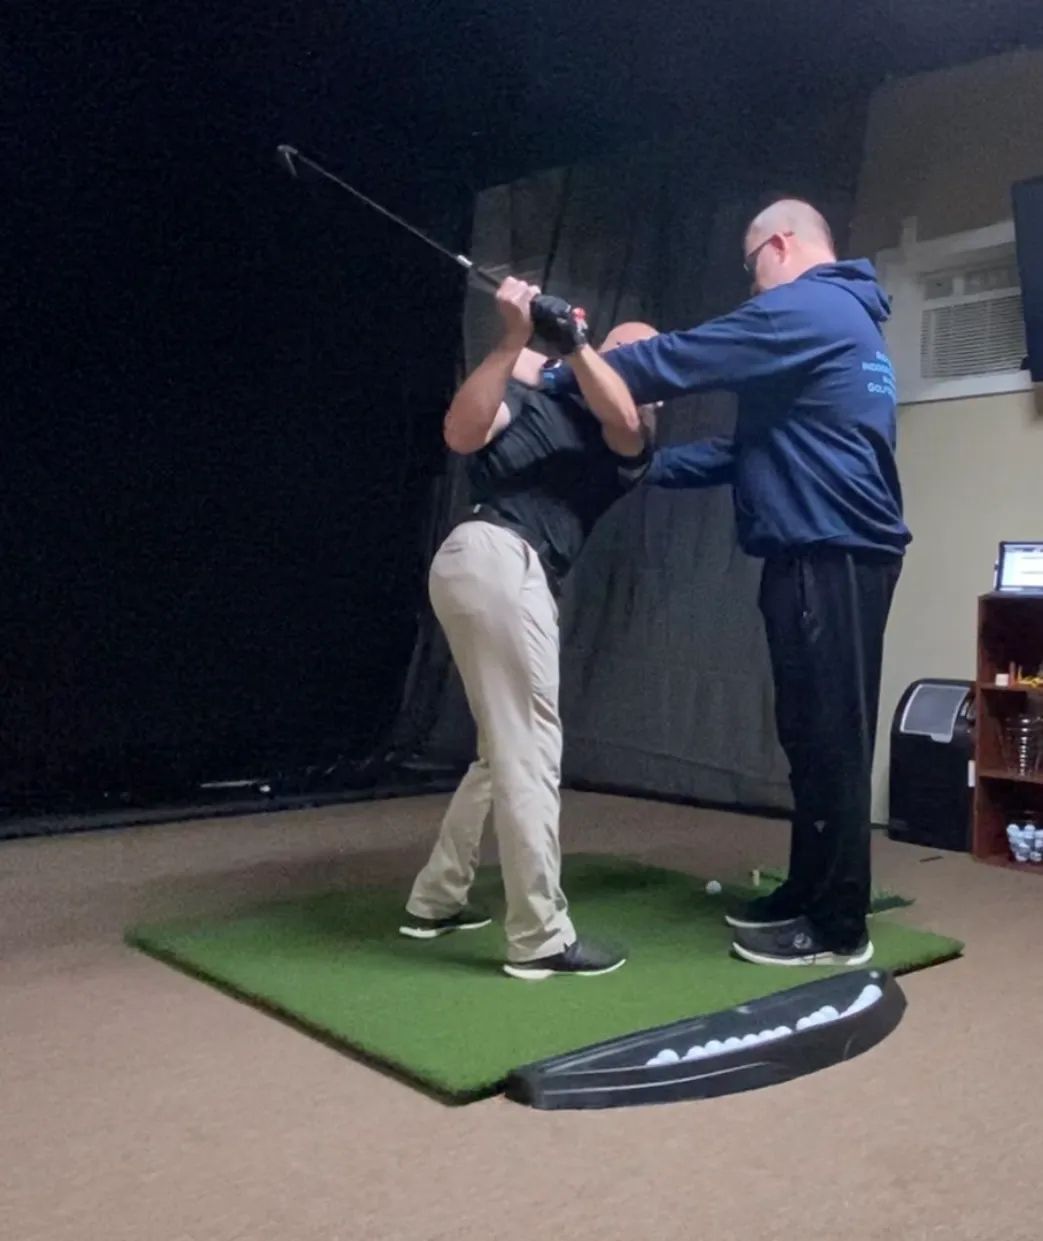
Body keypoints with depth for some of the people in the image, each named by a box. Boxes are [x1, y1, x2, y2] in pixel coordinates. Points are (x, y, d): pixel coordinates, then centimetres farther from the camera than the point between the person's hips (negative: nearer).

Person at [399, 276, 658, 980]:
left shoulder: (631, 442, 22)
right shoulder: (530, 389, 10)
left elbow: (623, 420, -4)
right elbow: (463, 433, -10)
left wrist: (574, 341, -12)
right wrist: (514, 342, -16)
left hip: (519, 576, 8)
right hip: (494, 559, -8)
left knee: (507, 750, 15)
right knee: (531, 747, -8)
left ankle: (434, 902, 26)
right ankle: (540, 939, -3)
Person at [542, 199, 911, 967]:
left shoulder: (803, 310, -8)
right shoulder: (844, 318, 24)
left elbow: (672, 363, -11)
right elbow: (755, 444, 22)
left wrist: (558, 376, 1)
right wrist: (649, 465, 17)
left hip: (828, 557, -10)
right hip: (840, 554, 10)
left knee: (829, 739, -5)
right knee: (818, 735, 14)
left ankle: (839, 929, 4)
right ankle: (808, 897, 24)